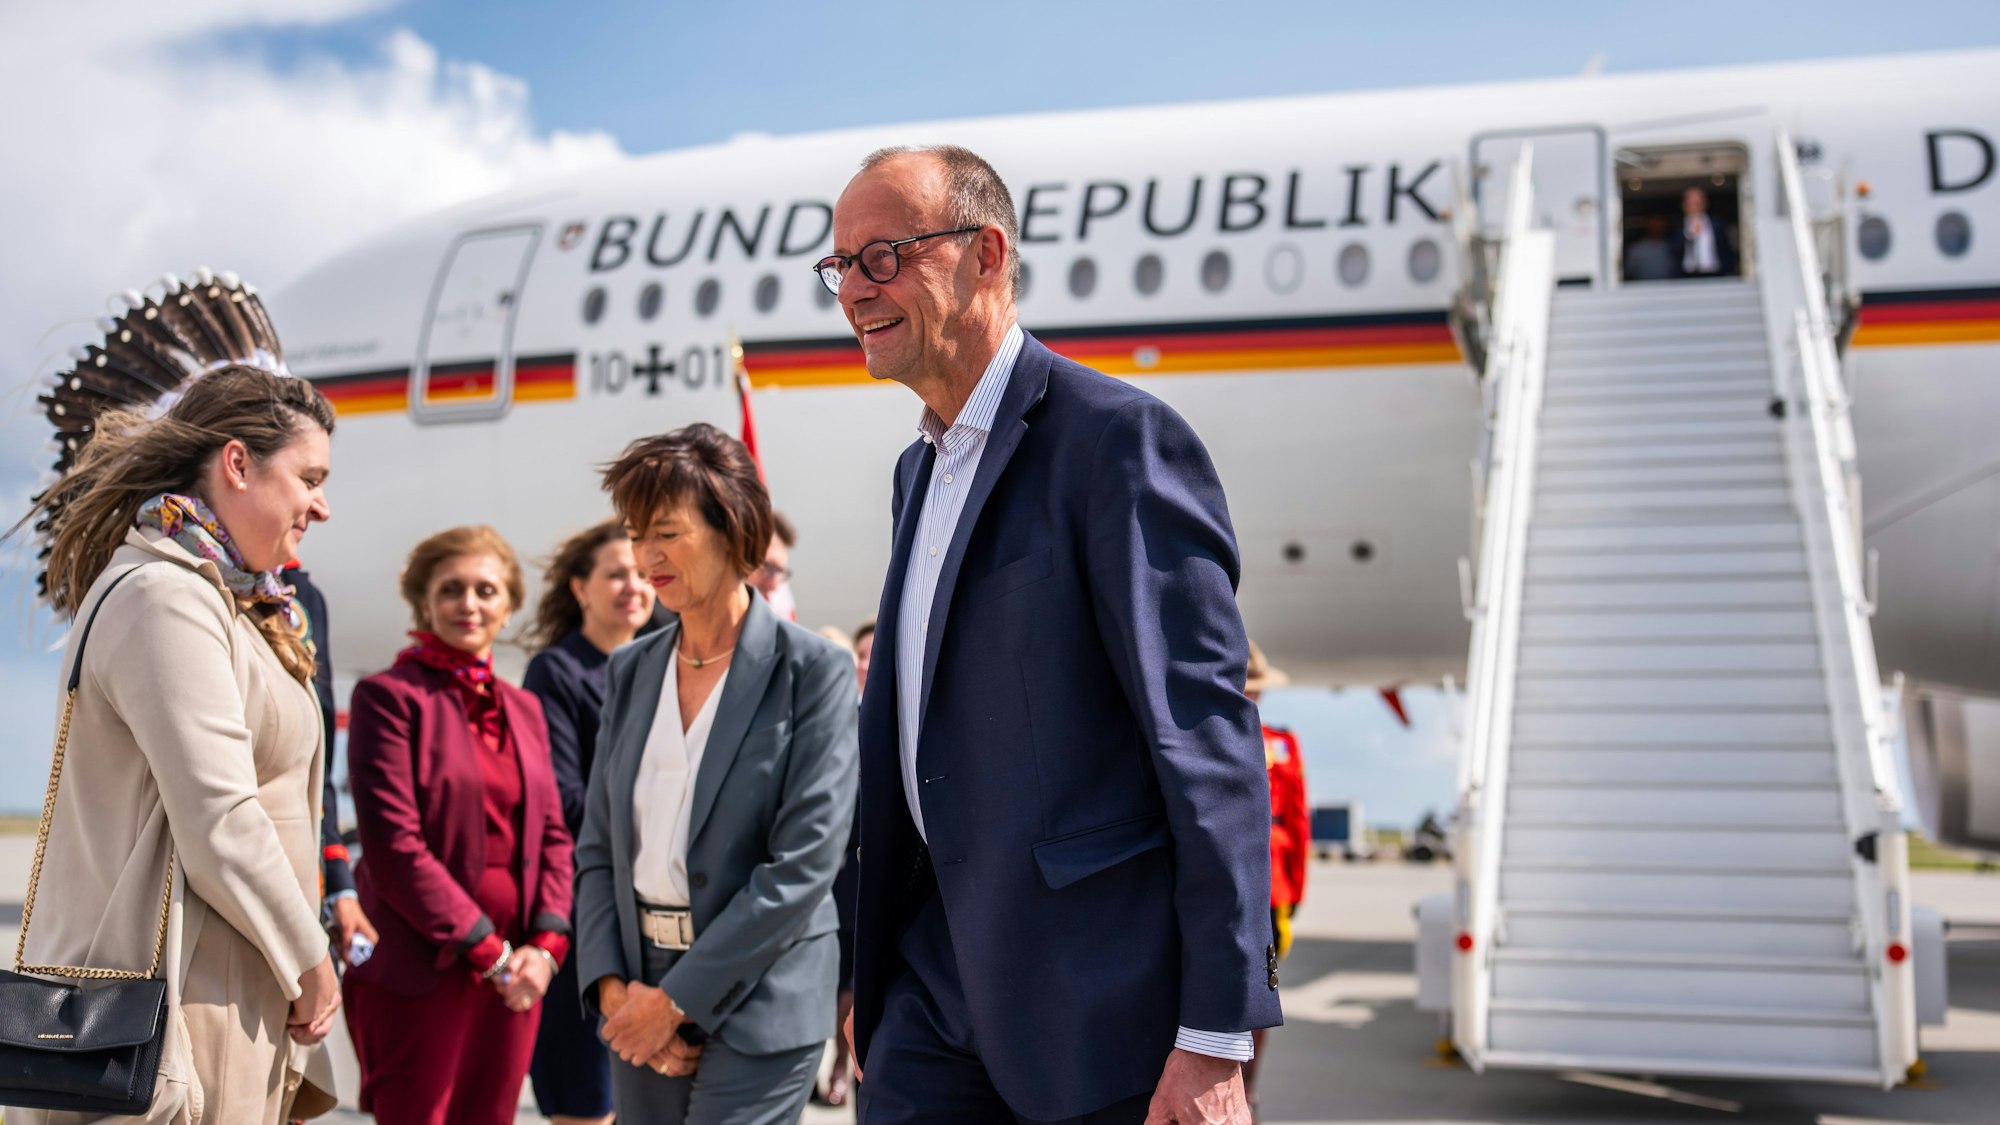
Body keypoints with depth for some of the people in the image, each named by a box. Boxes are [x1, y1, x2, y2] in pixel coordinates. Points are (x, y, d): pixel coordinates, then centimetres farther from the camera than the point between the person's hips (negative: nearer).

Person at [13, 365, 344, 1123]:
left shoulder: (215, 597, 15)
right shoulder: (166, 598, -15)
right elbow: (218, 825, -20)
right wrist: (309, 961, -9)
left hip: (235, 994, 9)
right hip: (183, 999, -9)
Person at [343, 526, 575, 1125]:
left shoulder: (523, 708, 14)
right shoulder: (388, 696, -6)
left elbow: (553, 835, 12)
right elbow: (393, 845, -13)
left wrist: (545, 943, -3)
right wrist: (485, 948, -12)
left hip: (514, 967, 6)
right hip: (422, 966, -5)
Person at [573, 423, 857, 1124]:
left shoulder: (812, 671, -9)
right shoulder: (630, 671, 9)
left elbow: (804, 863, -14)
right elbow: (598, 848, 10)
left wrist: (678, 997, -13)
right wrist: (613, 986, -5)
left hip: (757, 1004, -5)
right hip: (640, 989, 5)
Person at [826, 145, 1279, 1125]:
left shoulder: (1117, 438, -12)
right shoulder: (921, 467, 15)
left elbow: (1210, 740, -16)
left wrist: (1217, 1039, -18)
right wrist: (871, 974, 20)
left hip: (1101, 998, -7)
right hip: (942, 973, 8)